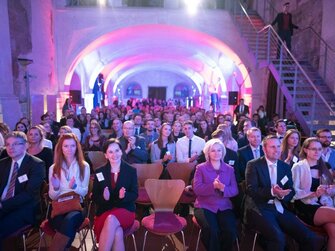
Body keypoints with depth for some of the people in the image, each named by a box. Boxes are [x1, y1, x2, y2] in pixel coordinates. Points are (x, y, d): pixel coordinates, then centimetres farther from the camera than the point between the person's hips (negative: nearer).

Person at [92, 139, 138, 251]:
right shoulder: (99, 172, 4)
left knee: (111, 219, -34)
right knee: (117, 232, -31)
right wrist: (103, 197, -19)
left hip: (125, 210, 0)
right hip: (104, 211, 1)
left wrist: (124, 196, -22)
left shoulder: (131, 170, 1)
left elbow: (135, 194, 0)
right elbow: (94, 196, 4)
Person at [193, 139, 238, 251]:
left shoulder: (229, 169, 11)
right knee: (211, 230, -28)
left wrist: (223, 188, -18)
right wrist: (213, 186, -23)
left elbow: (235, 190, 3)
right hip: (205, 206, -2)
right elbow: (197, 189, -7)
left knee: (231, 231, -22)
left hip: (224, 206, 2)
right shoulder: (201, 168, 3)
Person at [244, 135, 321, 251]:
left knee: (312, 239, -11)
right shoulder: (253, 165, -2)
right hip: (260, 208, -5)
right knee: (278, 237, -31)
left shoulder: (285, 166, 14)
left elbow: (291, 190, 9)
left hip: (280, 209, 5)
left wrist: (282, 195, -13)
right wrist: (271, 191, -25)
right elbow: (251, 190, -11)